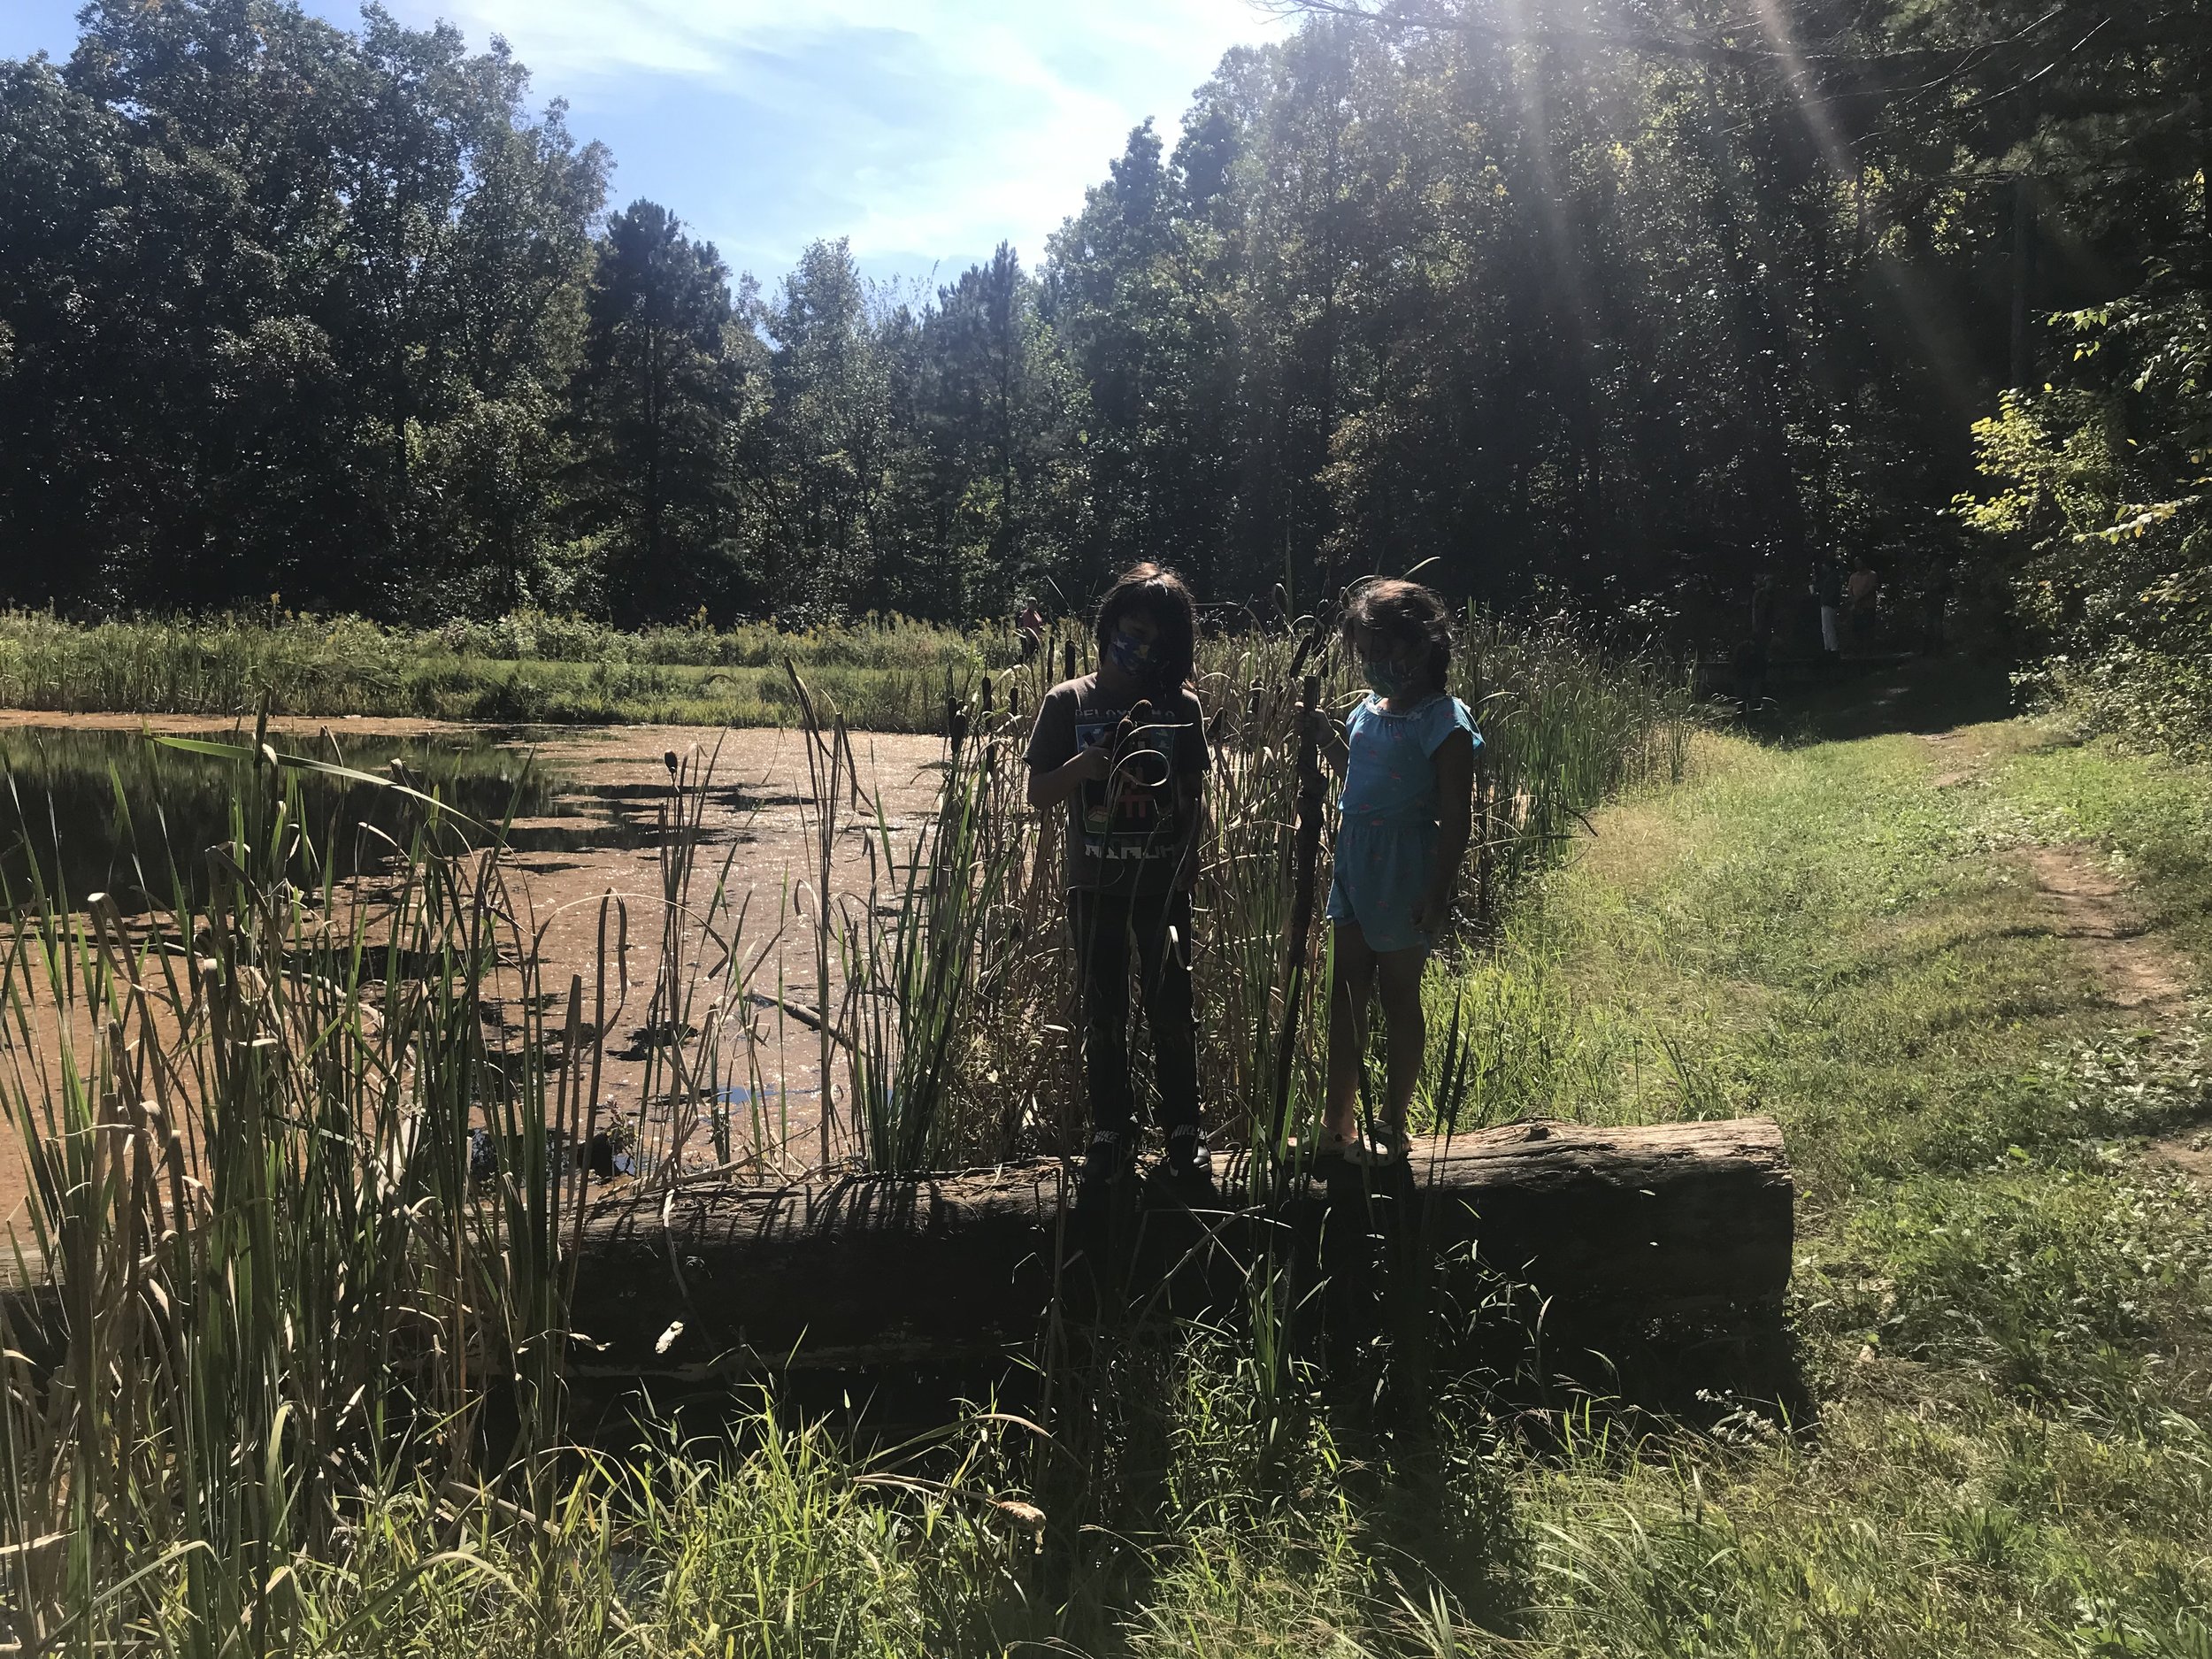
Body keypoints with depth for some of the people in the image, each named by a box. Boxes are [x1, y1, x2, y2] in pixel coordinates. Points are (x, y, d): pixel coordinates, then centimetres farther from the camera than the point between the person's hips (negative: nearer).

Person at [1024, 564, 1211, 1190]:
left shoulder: (1181, 705, 0)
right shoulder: (1068, 702, -2)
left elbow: (1193, 800, 5)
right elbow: (1038, 795, -2)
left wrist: (1188, 873, -3)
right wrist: (1079, 767, -21)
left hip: (1163, 885, 0)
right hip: (1095, 886, 0)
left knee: (1172, 1010, 7)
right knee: (1103, 1017, 9)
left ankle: (1184, 1127, 22)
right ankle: (1111, 1132, 21)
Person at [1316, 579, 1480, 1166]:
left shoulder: (1444, 722, -15)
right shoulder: (1368, 708, 7)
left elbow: (1455, 816, -16)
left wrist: (1440, 893, -19)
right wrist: (1327, 738, 8)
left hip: (1403, 875, -7)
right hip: (1354, 868, 8)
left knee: (1399, 996, 7)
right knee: (1346, 995, 12)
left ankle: (1393, 1124, 22)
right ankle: (1337, 1123, 23)